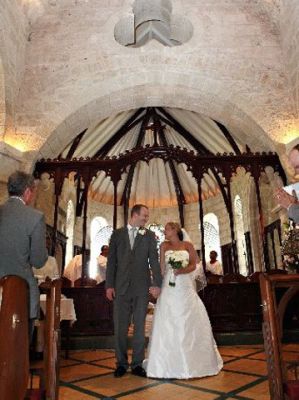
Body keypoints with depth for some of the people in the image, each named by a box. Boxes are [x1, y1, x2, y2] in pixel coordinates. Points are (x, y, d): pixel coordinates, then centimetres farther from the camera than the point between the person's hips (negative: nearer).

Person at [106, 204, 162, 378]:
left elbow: (154, 260, -1)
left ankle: (137, 363, 21)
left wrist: (157, 284, -11)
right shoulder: (117, 234, 6)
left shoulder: (149, 235, 5)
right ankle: (121, 363, 23)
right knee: (120, 327, 7)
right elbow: (111, 261, 4)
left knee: (140, 327, 8)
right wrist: (109, 285, -2)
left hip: (142, 287, 0)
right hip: (121, 287, 0)